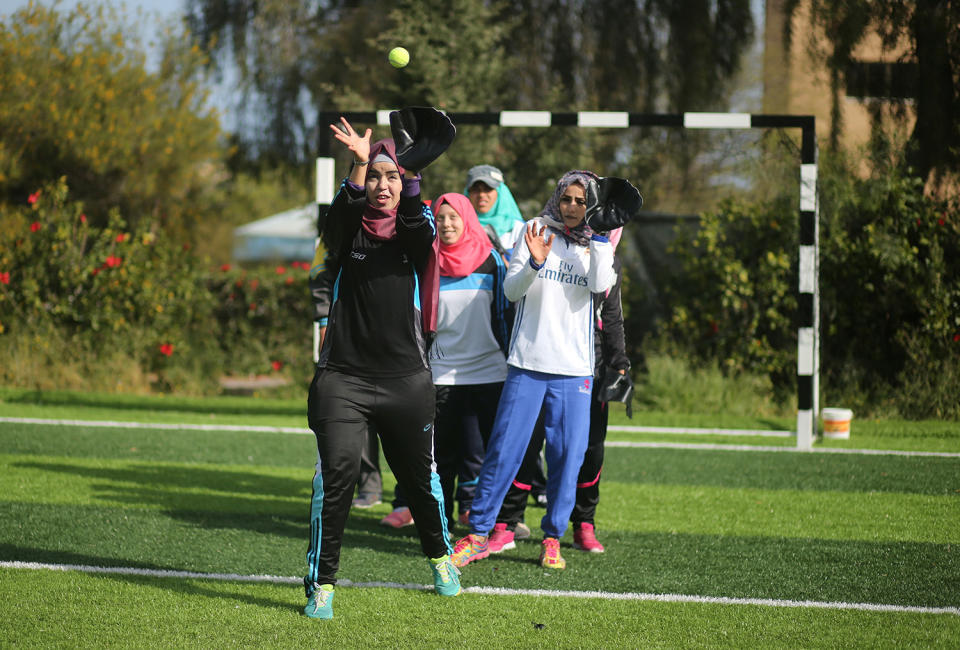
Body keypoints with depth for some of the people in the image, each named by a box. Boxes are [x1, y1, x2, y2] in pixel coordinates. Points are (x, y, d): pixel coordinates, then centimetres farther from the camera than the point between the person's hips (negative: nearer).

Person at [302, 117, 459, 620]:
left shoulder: (414, 231, 4)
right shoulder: (349, 230, 3)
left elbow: (418, 226, -21)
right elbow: (340, 217, -21)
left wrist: (410, 175, -38)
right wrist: (359, 165, -36)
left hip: (406, 379, 1)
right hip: (343, 376, -1)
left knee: (419, 475, 15)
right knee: (336, 474, -15)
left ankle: (439, 556, 40)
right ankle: (321, 583, -9)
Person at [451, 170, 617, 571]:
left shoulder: (596, 245, 9)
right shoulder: (536, 231, 4)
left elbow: (601, 285, -11)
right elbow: (511, 291, -2)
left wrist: (600, 234, -11)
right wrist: (533, 264, -21)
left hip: (574, 370, 1)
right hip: (527, 363, -1)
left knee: (567, 454, 0)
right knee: (504, 449, -4)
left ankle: (552, 538, 11)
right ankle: (478, 534, 3)